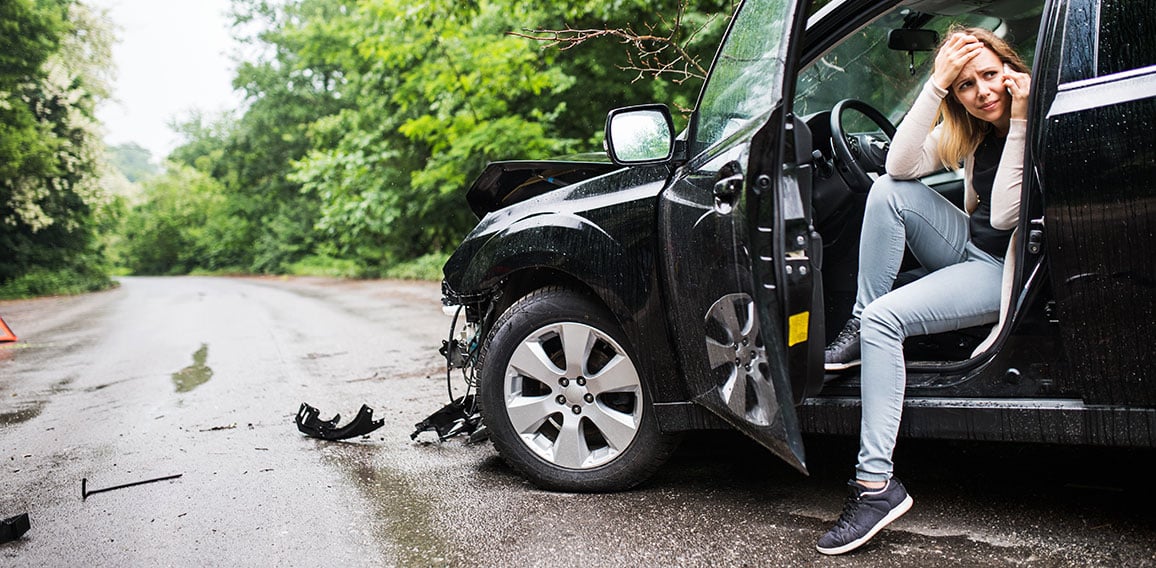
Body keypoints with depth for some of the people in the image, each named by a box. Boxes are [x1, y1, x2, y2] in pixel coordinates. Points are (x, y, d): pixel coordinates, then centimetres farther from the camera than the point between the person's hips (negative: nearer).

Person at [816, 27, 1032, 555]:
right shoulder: (970, 127, 3)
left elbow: (1005, 217, -25)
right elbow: (901, 166, -12)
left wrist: (1019, 123, -26)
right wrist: (936, 84, -18)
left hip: (1010, 273, -7)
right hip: (970, 249, 7)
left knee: (885, 318, -27)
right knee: (890, 193, -17)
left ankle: (876, 483, -25)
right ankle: (860, 325, -9)